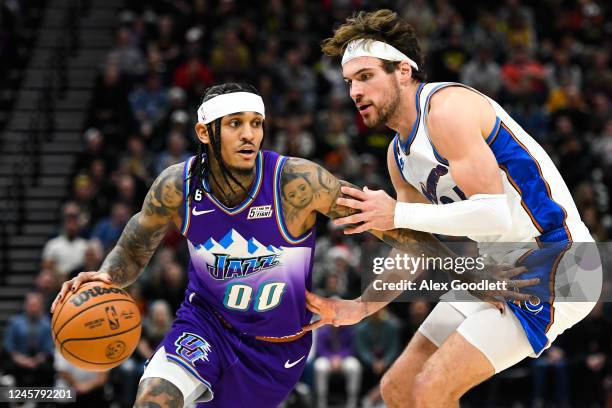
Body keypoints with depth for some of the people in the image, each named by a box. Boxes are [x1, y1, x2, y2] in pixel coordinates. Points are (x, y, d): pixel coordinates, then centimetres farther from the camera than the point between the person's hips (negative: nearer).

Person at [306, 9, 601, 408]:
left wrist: (398, 215, -21)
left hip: (549, 269, -10)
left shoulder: (447, 107, -18)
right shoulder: (399, 155, 11)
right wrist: (361, 307, 6)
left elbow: (494, 214, -27)